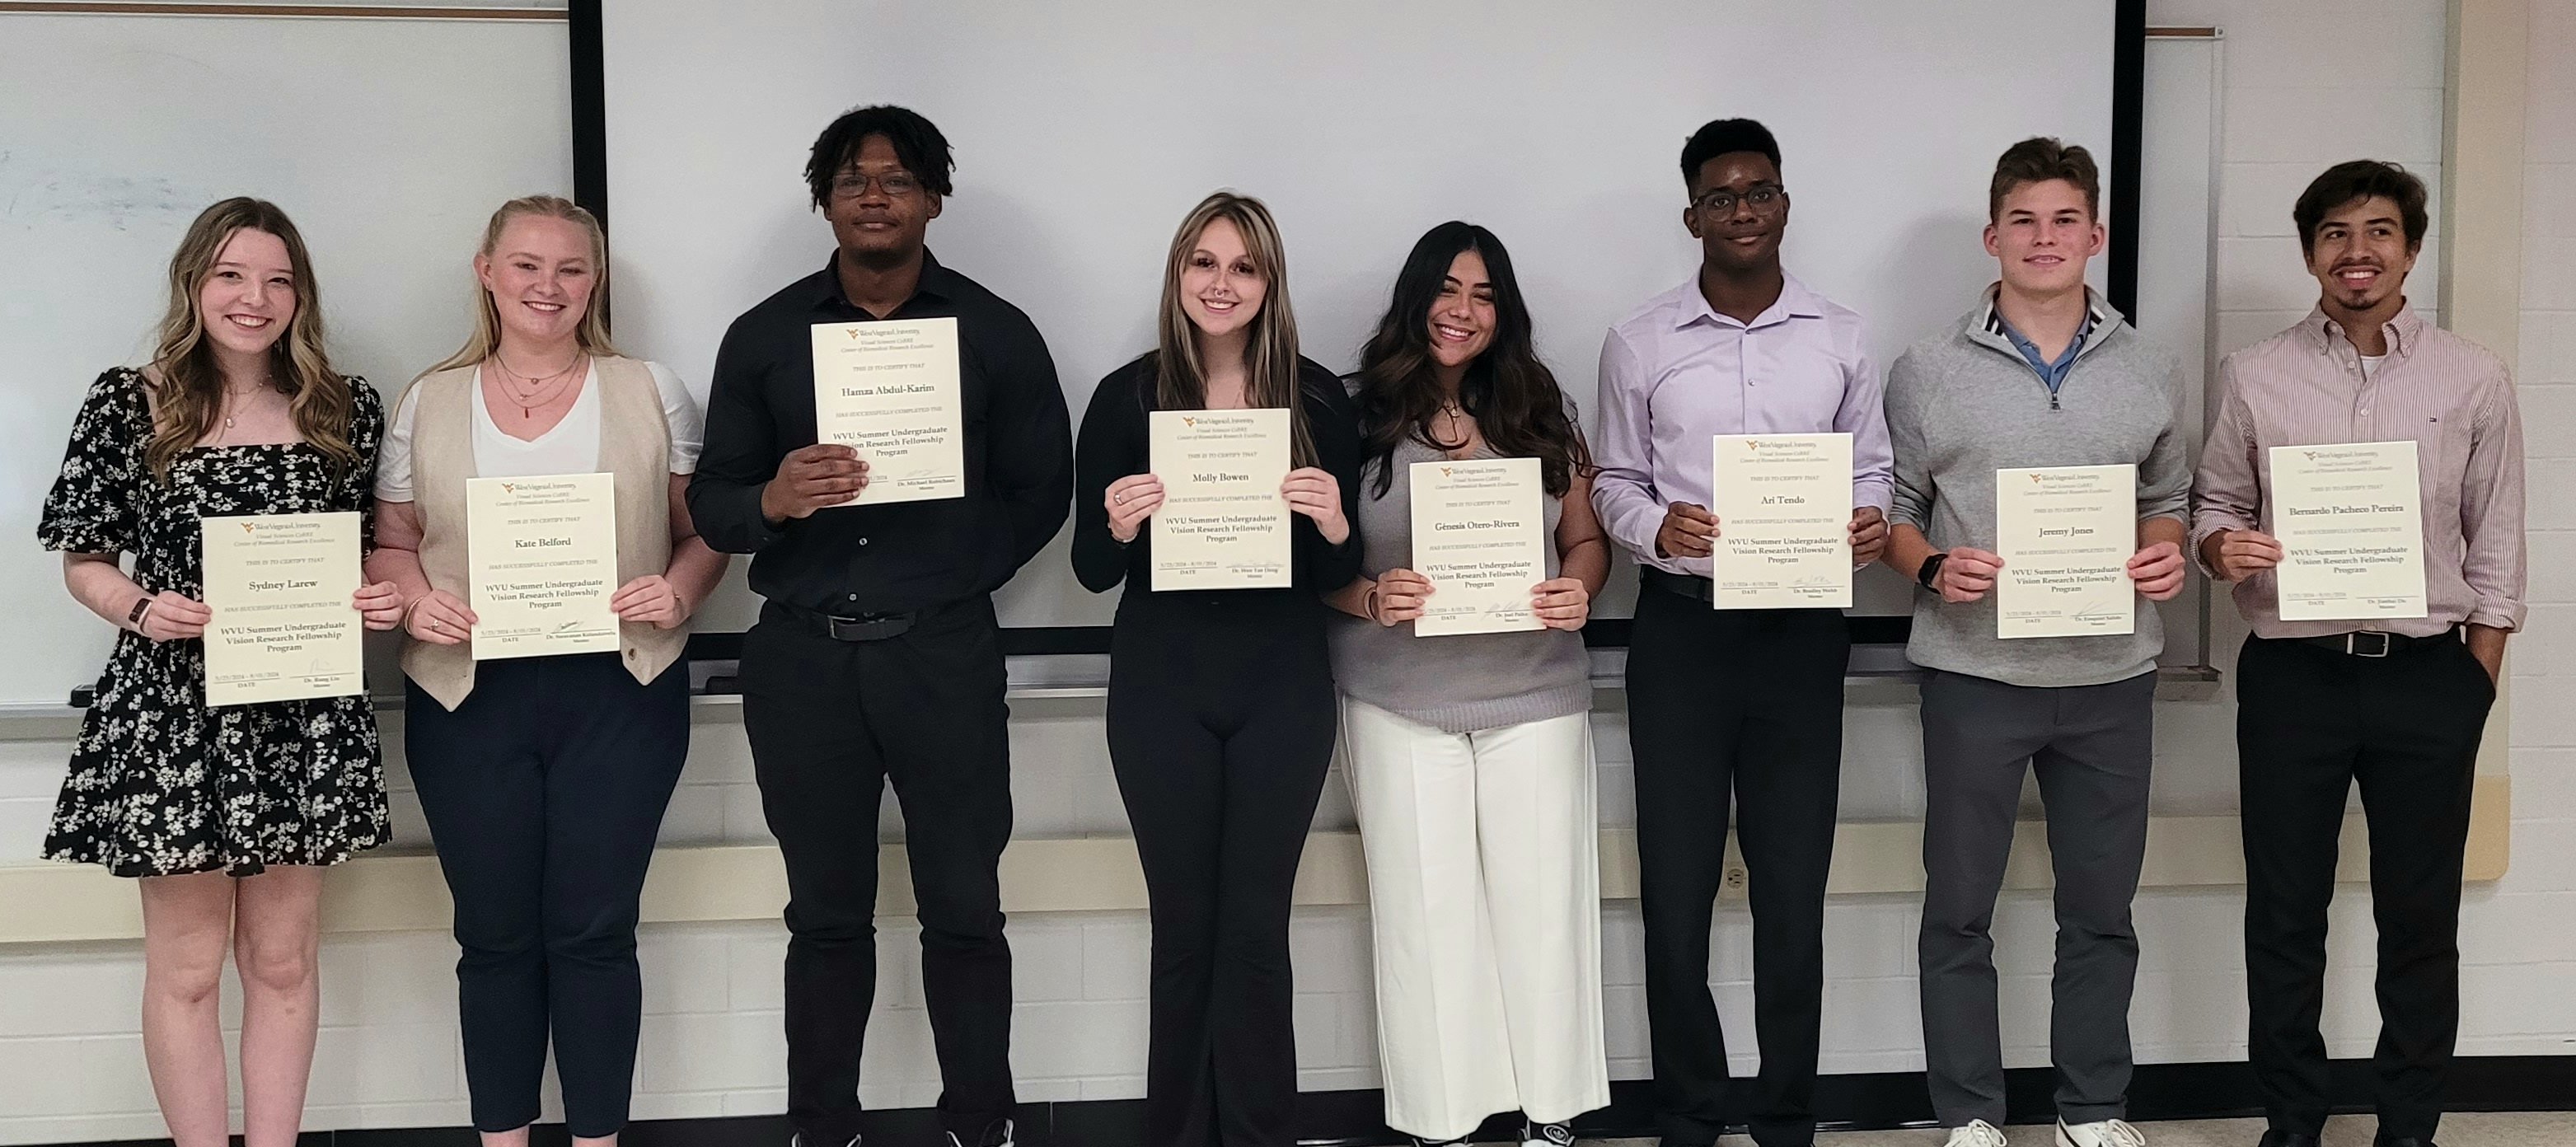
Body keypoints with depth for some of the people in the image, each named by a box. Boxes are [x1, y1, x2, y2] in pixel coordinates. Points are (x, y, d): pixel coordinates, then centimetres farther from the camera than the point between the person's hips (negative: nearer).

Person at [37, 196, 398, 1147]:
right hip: (172, 710, -2)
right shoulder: (128, 404, -2)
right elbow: (84, 563, 3)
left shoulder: (345, 408, 4)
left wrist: (381, 597, -6)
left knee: (283, 959, 10)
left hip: (303, 710, 2)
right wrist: (142, 608, -17)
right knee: (187, 967, 7)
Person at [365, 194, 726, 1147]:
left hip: (618, 693, -1)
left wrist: (678, 592, -12)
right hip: (469, 697, 1)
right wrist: (415, 602, -9)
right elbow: (391, 544, 11)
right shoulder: (429, 404, 8)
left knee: (594, 929, 2)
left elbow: (708, 530, 7)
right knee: (495, 933, 7)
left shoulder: (650, 395, 5)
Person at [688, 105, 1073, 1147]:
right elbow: (709, 496, 4)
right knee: (826, 916, 9)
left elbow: (1041, 490, 6)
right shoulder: (763, 336, 7)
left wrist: (948, 580, -3)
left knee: (963, 910, 4)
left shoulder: (997, 333, 4)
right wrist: (771, 501, -18)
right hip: (802, 658, 1)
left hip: (945, 654, -1)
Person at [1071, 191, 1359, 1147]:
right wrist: (1119, 527, -19)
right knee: (1184, 929, 6)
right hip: (1161, 688, 0)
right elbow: (1092, 572, 2)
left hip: (1282, 687, 0)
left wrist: (1333, 527, -17)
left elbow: (1342, 570, 4)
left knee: (1255, 931, 4)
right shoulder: (1127, 396, -1)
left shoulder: (1316, 397, 1)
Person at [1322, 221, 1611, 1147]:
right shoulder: (1359, 416, -1)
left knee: (1542, 904, 5)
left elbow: (1587, 539, 11)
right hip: (1398, 702, -2)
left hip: (1534, 695, 2)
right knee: (1424, 912, 5)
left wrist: (1577, 590, -10)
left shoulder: (1541, 412, 7)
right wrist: (1368, 599, -19)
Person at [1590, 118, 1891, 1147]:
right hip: (1682, 629, -1)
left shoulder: (1839, 338, 6)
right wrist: (1657, 530, -15)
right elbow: (1613, 482, 6)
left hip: (1802, 630, 1)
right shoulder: (1639, 343, 2)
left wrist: (1870, 525, -11)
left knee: (1793, 885, 6)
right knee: (1676, 885, 3)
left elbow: (1870, 468, 11)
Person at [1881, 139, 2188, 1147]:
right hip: (1973, 674, -2)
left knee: (2101, 908, 11)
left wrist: (2168, 554, -5)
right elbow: (1893, 509, 4)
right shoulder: (1927, 371, 1)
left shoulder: (2152, 374, 7)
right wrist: (1933, 569, -15)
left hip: (2111, 676, 2)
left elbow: (2166, 498, 16)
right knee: (1959, 909, 5)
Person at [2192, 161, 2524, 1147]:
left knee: (2420, 918, 8)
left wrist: (2474, 691, 1)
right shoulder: (2254, 375, 3)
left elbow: (2496, 549, 5)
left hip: (2430, 679, 0)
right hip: (2292, 677, 0)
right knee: (2285, 916, 7)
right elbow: (2212, 506, 10)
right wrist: (2223, 548, -14)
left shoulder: (2473, 380, 3)